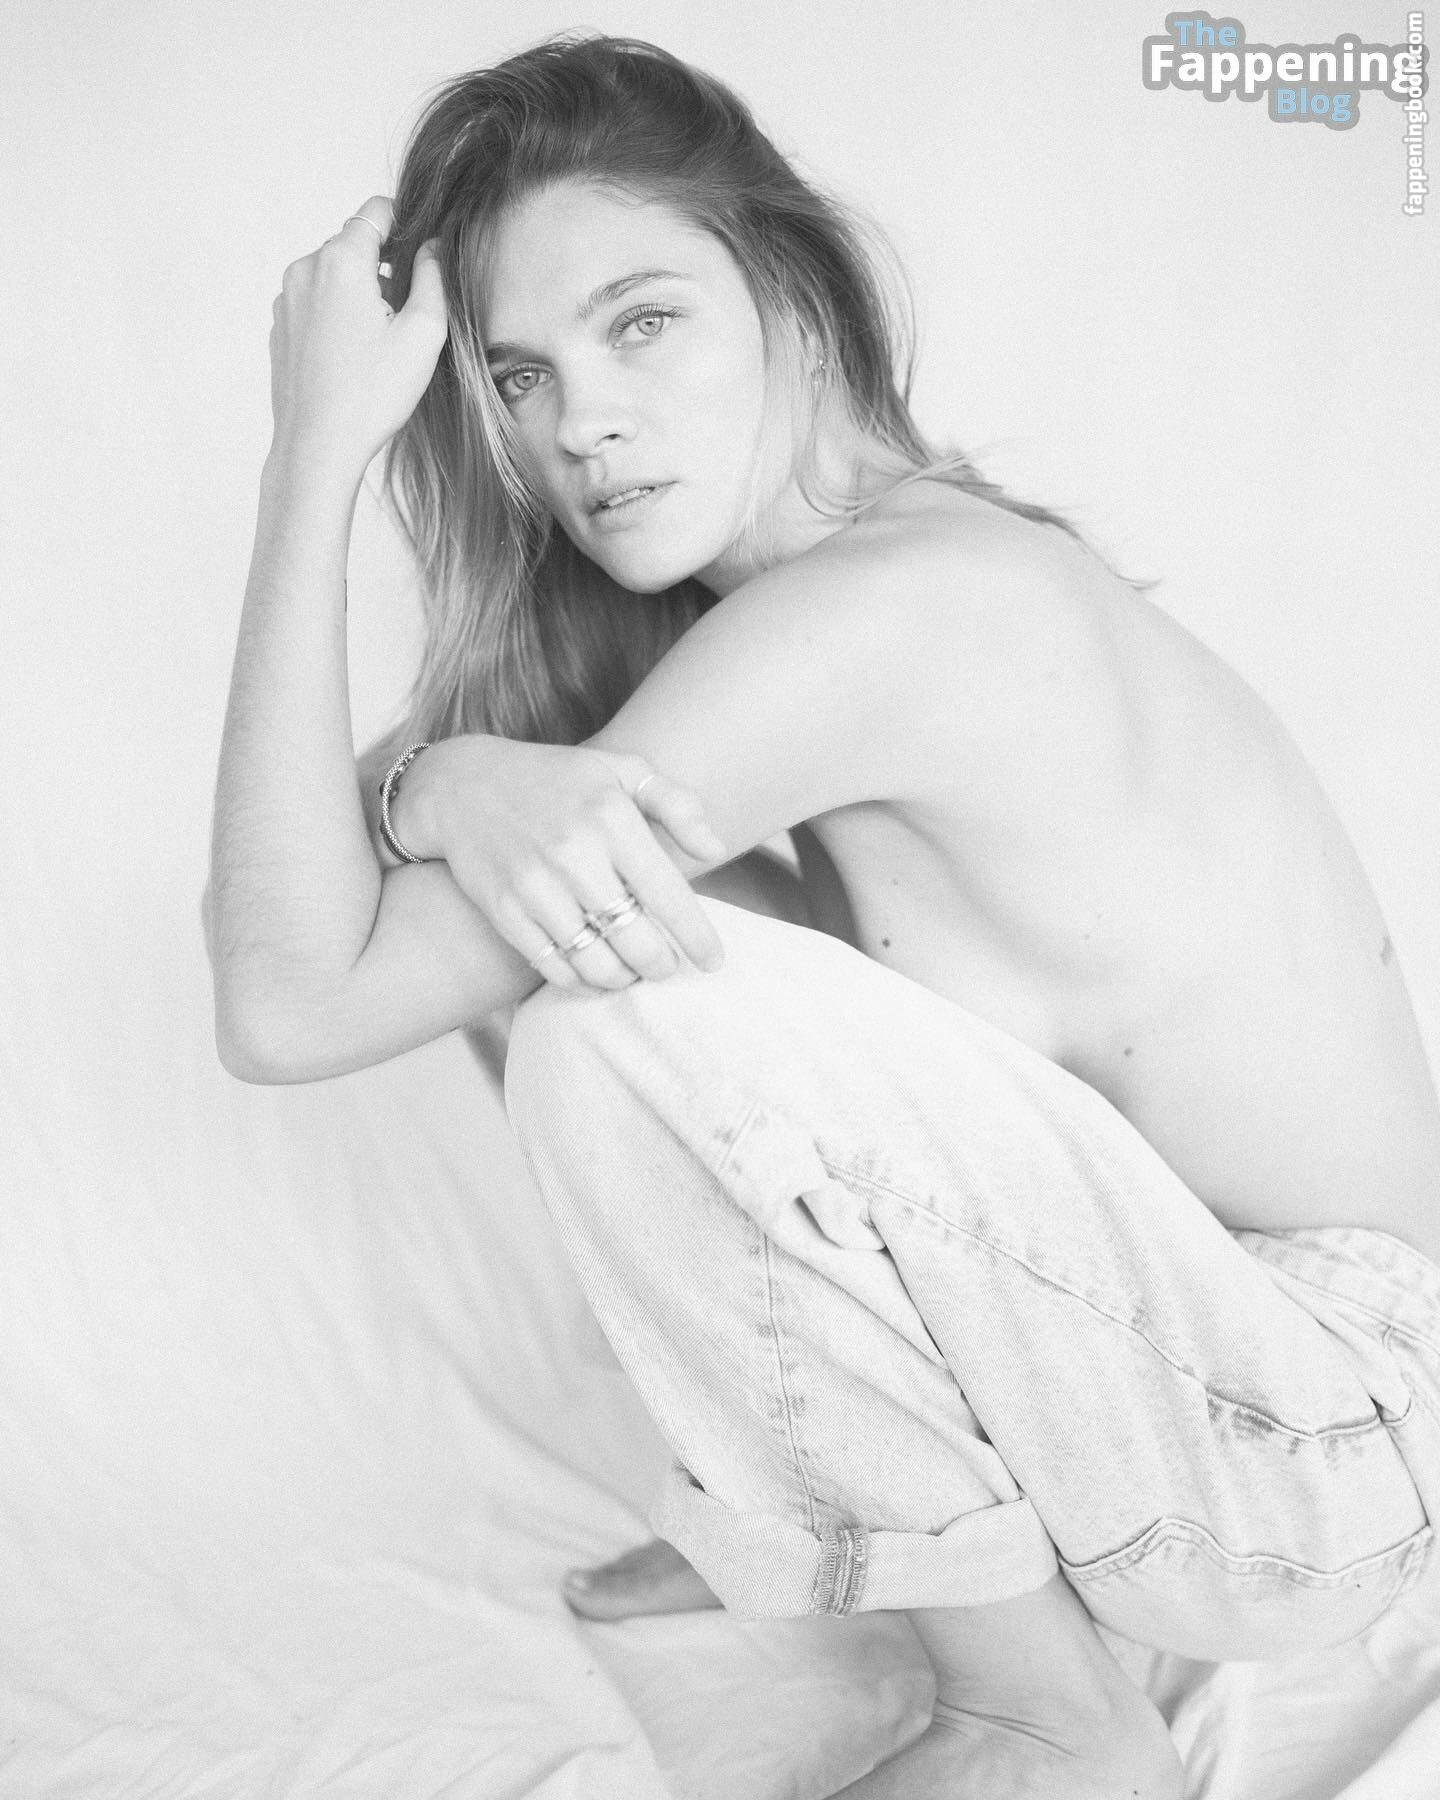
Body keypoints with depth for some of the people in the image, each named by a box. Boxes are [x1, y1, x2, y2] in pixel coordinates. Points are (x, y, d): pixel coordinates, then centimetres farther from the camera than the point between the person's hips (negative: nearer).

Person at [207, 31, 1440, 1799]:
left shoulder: (893, 598, -25)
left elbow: (287, 1004, -24)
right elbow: (344, 845, 2)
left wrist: (320, 448, -22)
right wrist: (454, 780, -23)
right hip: (1156, 1309, 8)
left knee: (624, 1028, -25)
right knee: (594, 889, 1)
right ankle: (799, 1498, 14)